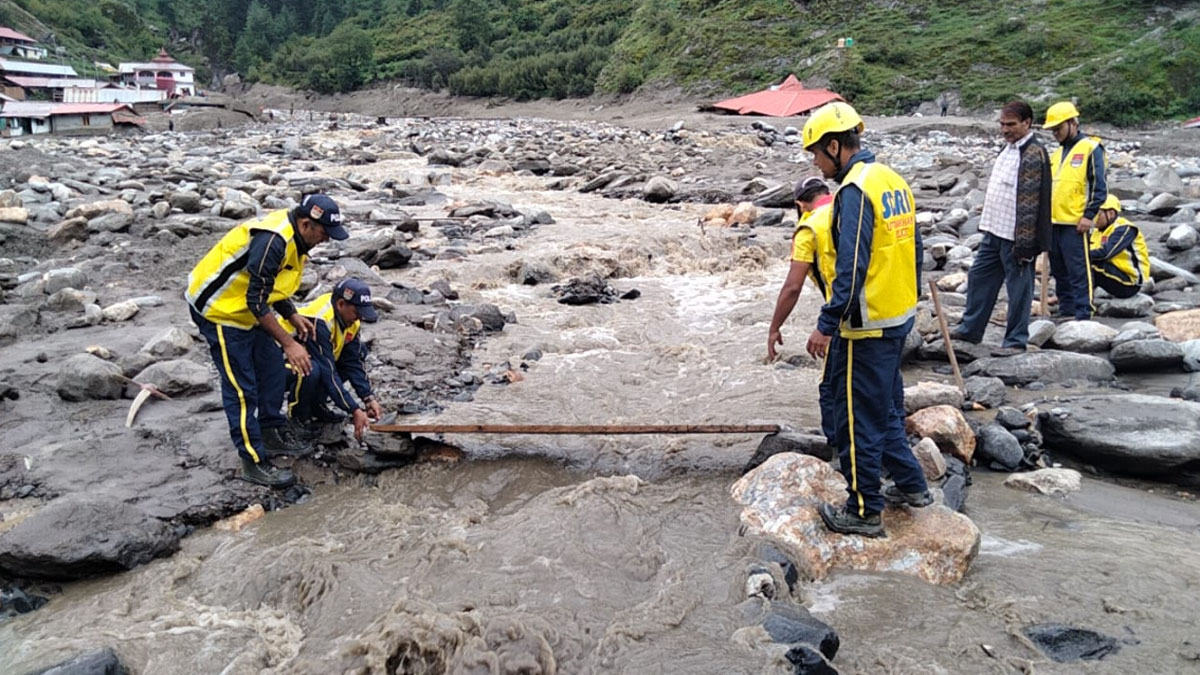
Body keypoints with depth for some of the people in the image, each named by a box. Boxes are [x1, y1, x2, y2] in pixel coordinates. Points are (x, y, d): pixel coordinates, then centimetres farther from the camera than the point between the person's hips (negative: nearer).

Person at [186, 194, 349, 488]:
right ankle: (254, 461, 2)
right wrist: (288, 343, -25)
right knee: (242, 388, -6)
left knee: (272, 368, 14)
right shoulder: (272, 241, -30)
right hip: (217, 309, -10)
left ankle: (272, 433, 29)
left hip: (243, 307, 10)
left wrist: (294, 317, 2)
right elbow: (257, 302, -28)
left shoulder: (293, 236, 0)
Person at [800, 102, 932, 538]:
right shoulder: (893, 179, 10)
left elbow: (851, 267, -24)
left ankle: (864, 512, 12)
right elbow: (913, 249, 16)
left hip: (869, 326, -10)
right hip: (900, 317, 10)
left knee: (858, 419, 1)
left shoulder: (855, 189, -19)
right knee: (886, 406, 22)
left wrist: (827, 326, -20)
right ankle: (911, 486, 34)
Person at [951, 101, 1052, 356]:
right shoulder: (1008, 148, 14)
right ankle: (971, 329, 27)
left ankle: (1016, 340, 10)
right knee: (979, 277, 15)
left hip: (1015, 235, -9)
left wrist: (1023, 243, -22)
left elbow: (1029, 203, -20)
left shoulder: (1034, 154, -15)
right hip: (995, 231, 10)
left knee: (1018, 286, 1)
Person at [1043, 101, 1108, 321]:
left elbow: (1099, 186, -7)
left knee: (1079, 272, -7)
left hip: (1075, 223, -8)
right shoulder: (1057, 153, 20)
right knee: (1059, 272, 12)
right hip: (1053, 222, 8)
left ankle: (1082, 316, -5)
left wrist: (1089, 215, -14)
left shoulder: (1090, 148, -2)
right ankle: (1066, 313, 20)